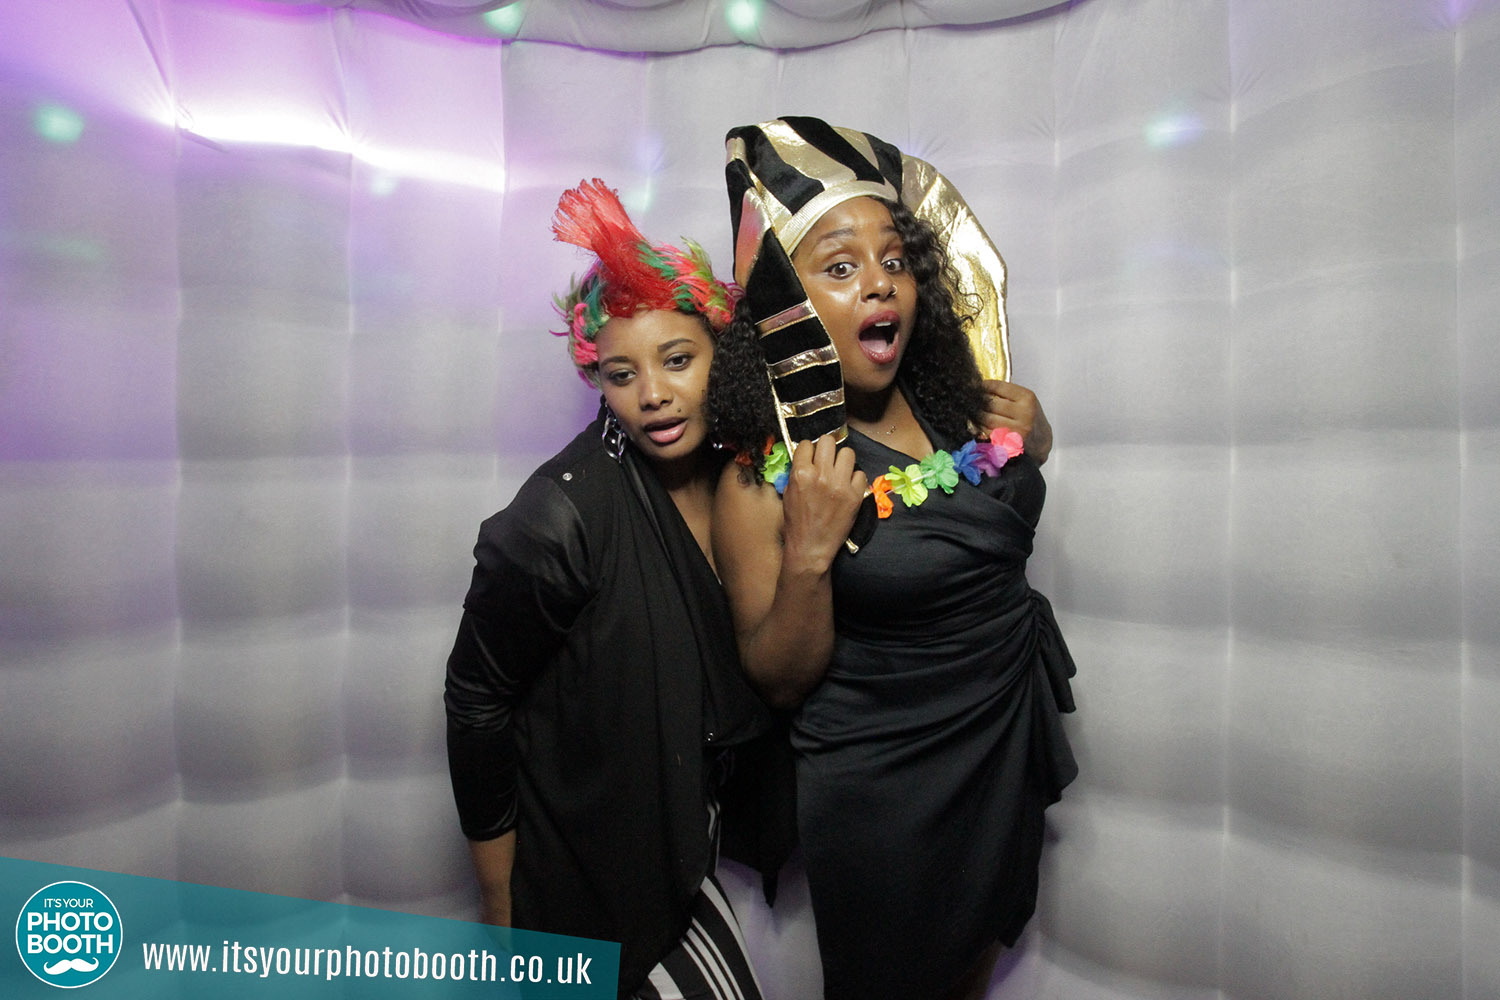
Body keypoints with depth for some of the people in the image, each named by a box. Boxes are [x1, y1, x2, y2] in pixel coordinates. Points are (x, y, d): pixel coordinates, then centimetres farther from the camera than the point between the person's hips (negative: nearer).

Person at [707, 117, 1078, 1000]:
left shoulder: (961, 401, -8)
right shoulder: (764, 478, -21)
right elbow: (781, 680, -16)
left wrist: (1032, 441, -8)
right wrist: (807, 554, -32)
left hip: (1013, 747, 5)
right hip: (886, 788, -5)